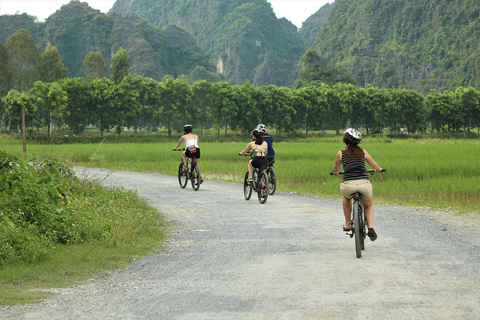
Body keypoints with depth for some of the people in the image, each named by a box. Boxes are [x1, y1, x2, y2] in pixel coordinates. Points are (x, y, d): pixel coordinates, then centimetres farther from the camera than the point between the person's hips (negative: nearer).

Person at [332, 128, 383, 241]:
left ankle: (347, 225, 32)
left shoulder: (341, 154, 7)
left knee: (347, 197, 37)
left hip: (348, 185, -1)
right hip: (364, 184, 1)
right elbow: (376, 167, 20)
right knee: (368, 205, 29)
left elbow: (335, 170, 24)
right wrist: (378, 169, 43)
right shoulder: (363, 152, 10)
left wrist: (336, 173, 47)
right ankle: (370, 227, 5)